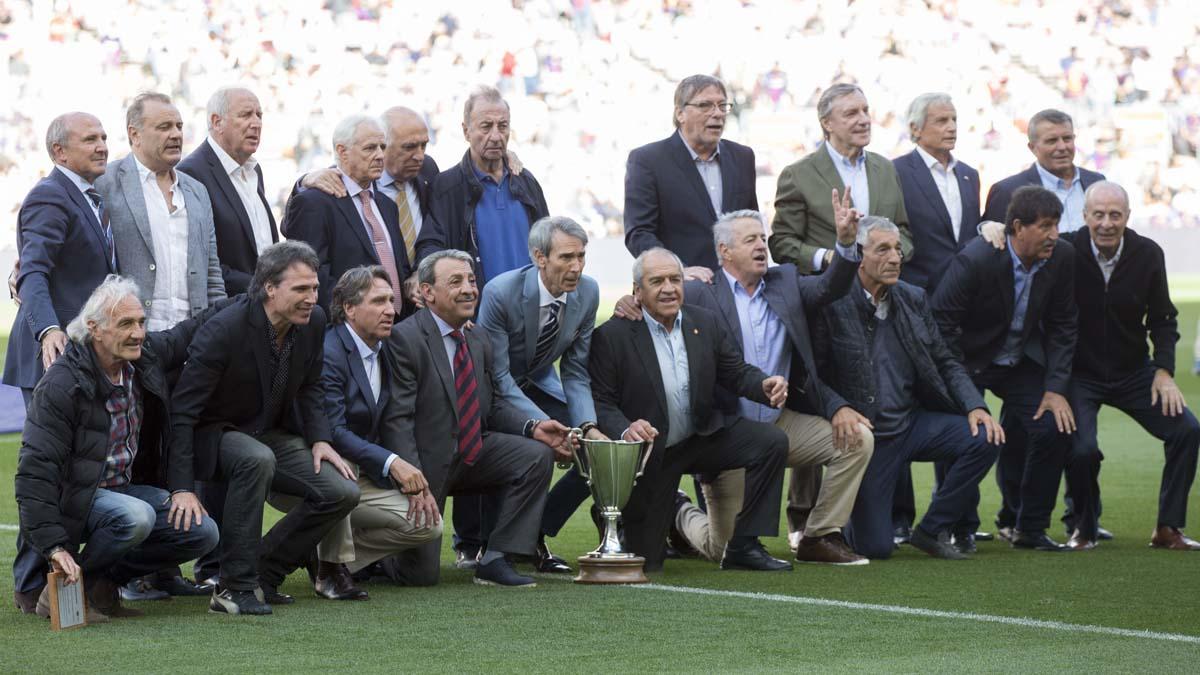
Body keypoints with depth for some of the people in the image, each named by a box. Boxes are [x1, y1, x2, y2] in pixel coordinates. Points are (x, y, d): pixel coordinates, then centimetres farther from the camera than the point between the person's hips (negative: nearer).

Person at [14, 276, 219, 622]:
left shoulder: (147, 354, -3)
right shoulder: (62, 384, -23)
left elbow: (185, 335, 21)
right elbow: (35, 470, -24)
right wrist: (55, 547, -30)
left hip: (128, 486, 8)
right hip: (75, 499, -7)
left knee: (203, 533, -8)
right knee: (136, 517, -35)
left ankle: (103, 581, 3)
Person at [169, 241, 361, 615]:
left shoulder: (313, 322, -6)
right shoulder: (224, 330, -26)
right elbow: (182, 411, -25)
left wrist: (319, 439, -5)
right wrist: (182, 488, -31)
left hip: (274, 433, 7)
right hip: (217, 434, -6)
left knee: (343, 492, -13)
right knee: (257, 459, -39)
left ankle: (263, 575, -1)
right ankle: (235, 587, -31)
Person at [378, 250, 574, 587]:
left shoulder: (479, 341, 8)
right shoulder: (404, 340, -17)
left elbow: (494, 406, 14)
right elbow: (397, 420, -21)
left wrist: (533, 428, -7)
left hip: (474, 453, 7)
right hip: (427, 463, -7)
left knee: (538, 455, -16)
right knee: (422, 572, -8)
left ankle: (494, 560, -10)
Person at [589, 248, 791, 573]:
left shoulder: (705, 323, -2)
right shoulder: (611, 336, -16)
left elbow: (736, 373, 2)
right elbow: (600, 400, -16)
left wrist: (766, 385, -21)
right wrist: (625, 430, -37)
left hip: (702, 437, 4)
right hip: (650, 453, -4)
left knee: (773, 441, -18)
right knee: (646, 564, -2)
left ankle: (744, 546, -8)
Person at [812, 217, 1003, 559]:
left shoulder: (913, 299, 5)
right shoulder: (832, 304, -12)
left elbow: (945, 363, 9)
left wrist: (975, 406, -6)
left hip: (913, 423, 5)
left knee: (985, 438, -20)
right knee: (874, 547, -12)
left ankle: (932, 529, -1)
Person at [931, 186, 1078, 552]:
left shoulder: (1062, 257, -11)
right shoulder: (976, 259, -26)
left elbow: (1063, 326, -2)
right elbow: (941, 322, -21)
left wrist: (1055, 388, -8)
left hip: (1023, 363, 4)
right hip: (970, 361, -4)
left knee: (1055, 427, -11)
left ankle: (1027, 526, 5)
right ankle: (960, 530, 0)